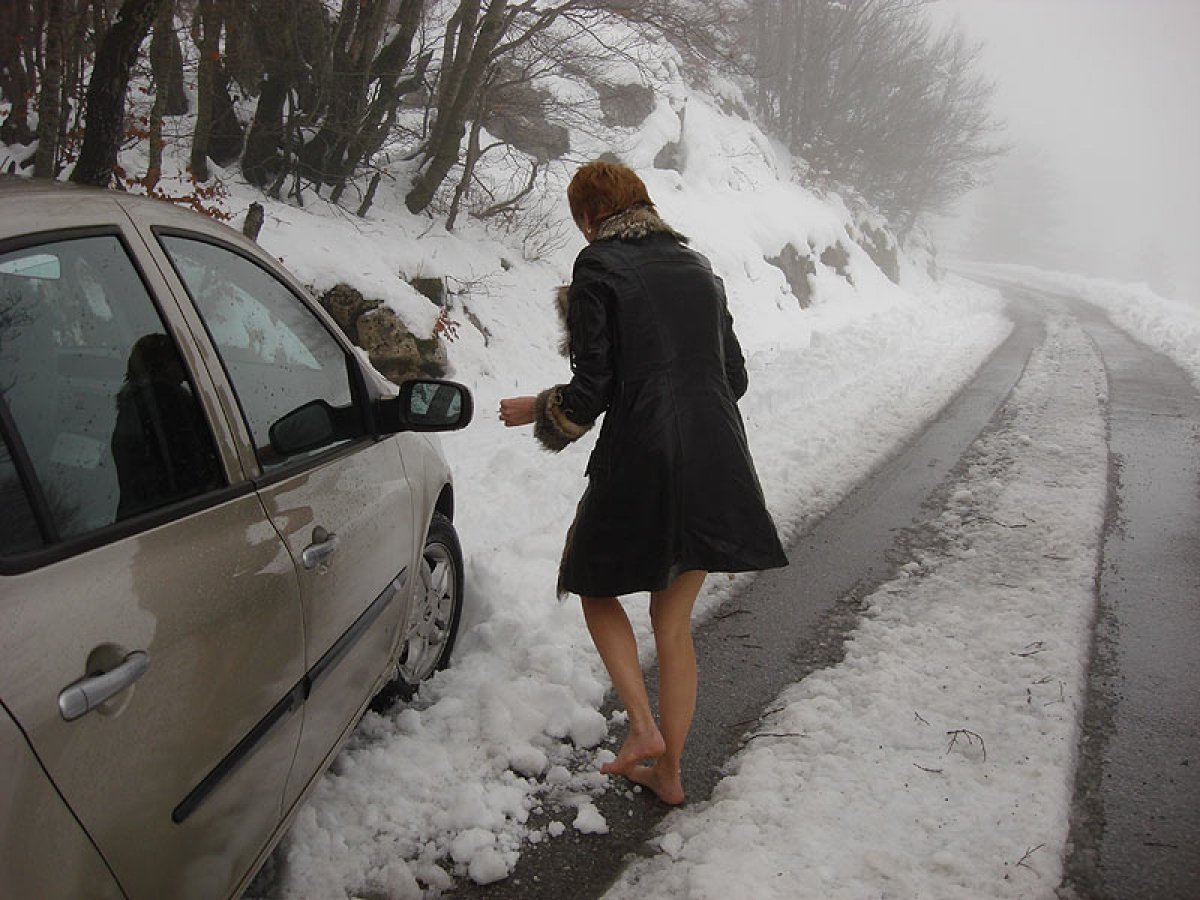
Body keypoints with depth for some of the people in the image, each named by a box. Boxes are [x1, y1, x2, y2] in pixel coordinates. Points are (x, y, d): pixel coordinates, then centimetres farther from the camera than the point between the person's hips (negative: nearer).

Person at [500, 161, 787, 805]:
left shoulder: (597, 267, -6)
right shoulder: (696, 264, 13)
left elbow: (590, 392, -11)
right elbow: (735, 376, 14)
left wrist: (536, 411, 8)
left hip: (642, 462, -6)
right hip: (717, 463, 6)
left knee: (598, 588, 20)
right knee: (674, 621, 16)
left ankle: (644, 727, 8)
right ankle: (669, 770, 25)